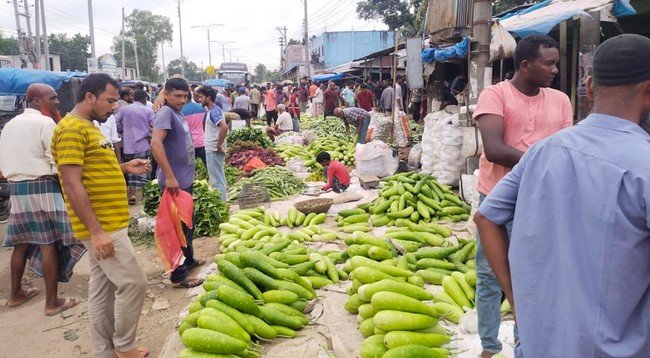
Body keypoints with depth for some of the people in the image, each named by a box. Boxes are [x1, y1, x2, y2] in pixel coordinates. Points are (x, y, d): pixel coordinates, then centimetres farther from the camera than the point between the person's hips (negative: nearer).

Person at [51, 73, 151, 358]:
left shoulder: (88, 127, 15)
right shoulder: (72, 128, -15)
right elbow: (72, 185, -22)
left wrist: (124, 167, 11)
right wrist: (96, 232, -24)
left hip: (108, 224, 10)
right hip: (101, 227, -10)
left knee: (103, 289, 14)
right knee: (133, 282, -5)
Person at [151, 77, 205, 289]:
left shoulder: (178, 114, 11)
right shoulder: (165, 113, -17)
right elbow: (155, 143, -30)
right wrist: (170, 177, -31)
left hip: (186, 180, 9)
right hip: (175, 182, -9)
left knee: (188, 224, 22)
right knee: (179, 228, 1)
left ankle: (188, 259, 40)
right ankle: (178, 276, 12)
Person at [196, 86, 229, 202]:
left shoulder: (213, 111, -18)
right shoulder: (213, 109, 12)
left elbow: (224, 127, -33)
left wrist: (219, 145, -25)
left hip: (214, 151, -10)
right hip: (212, 149, 10)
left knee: (216, 180, -2)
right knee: (218, 178, 17)